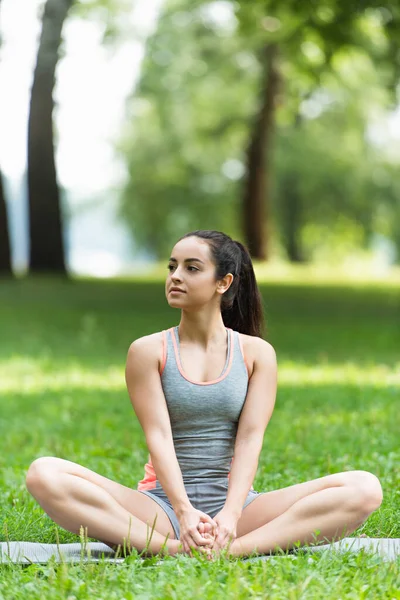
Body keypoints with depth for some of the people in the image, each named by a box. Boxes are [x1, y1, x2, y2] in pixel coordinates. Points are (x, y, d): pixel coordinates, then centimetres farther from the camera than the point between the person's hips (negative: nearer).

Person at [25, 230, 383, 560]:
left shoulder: (257, 353, 6)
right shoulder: (148, 351, 4)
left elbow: (250, 438, -5)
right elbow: (158, 436, -8)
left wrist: (230, 516, -23)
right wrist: (184, 513, -25)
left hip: (235, 503, 1)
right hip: (163, 503, -1)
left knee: (365, 489, -24)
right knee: (44, 474, -27)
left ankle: (231, 550, -37)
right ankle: (169, 549, -37)